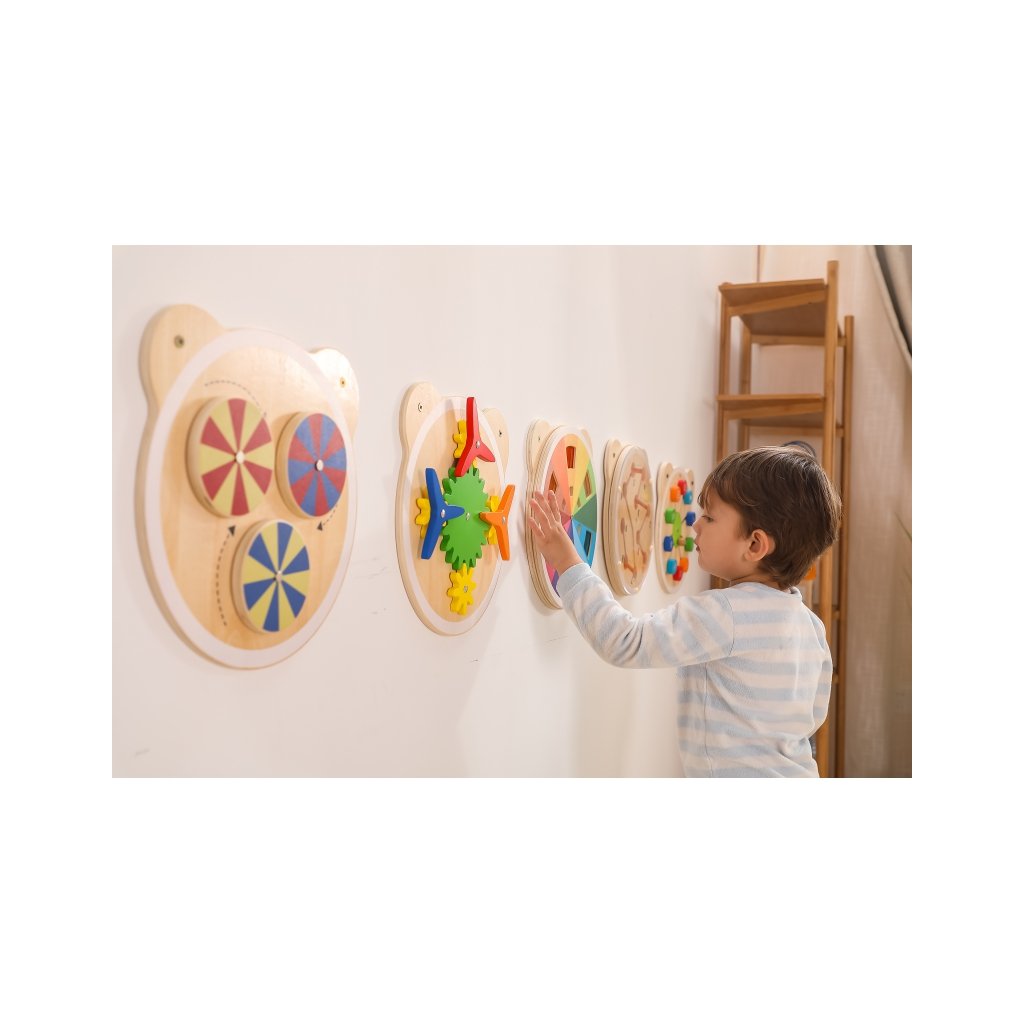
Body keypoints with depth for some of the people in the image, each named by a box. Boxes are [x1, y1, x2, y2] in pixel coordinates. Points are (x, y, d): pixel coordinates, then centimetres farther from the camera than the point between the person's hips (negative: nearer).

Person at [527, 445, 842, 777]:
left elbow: (625, 643, -26)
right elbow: (815, 713, 12)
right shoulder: (809, 622, 4)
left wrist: (567, 562, -21)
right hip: (794, 773, 9)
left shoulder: (723, 614, -23)